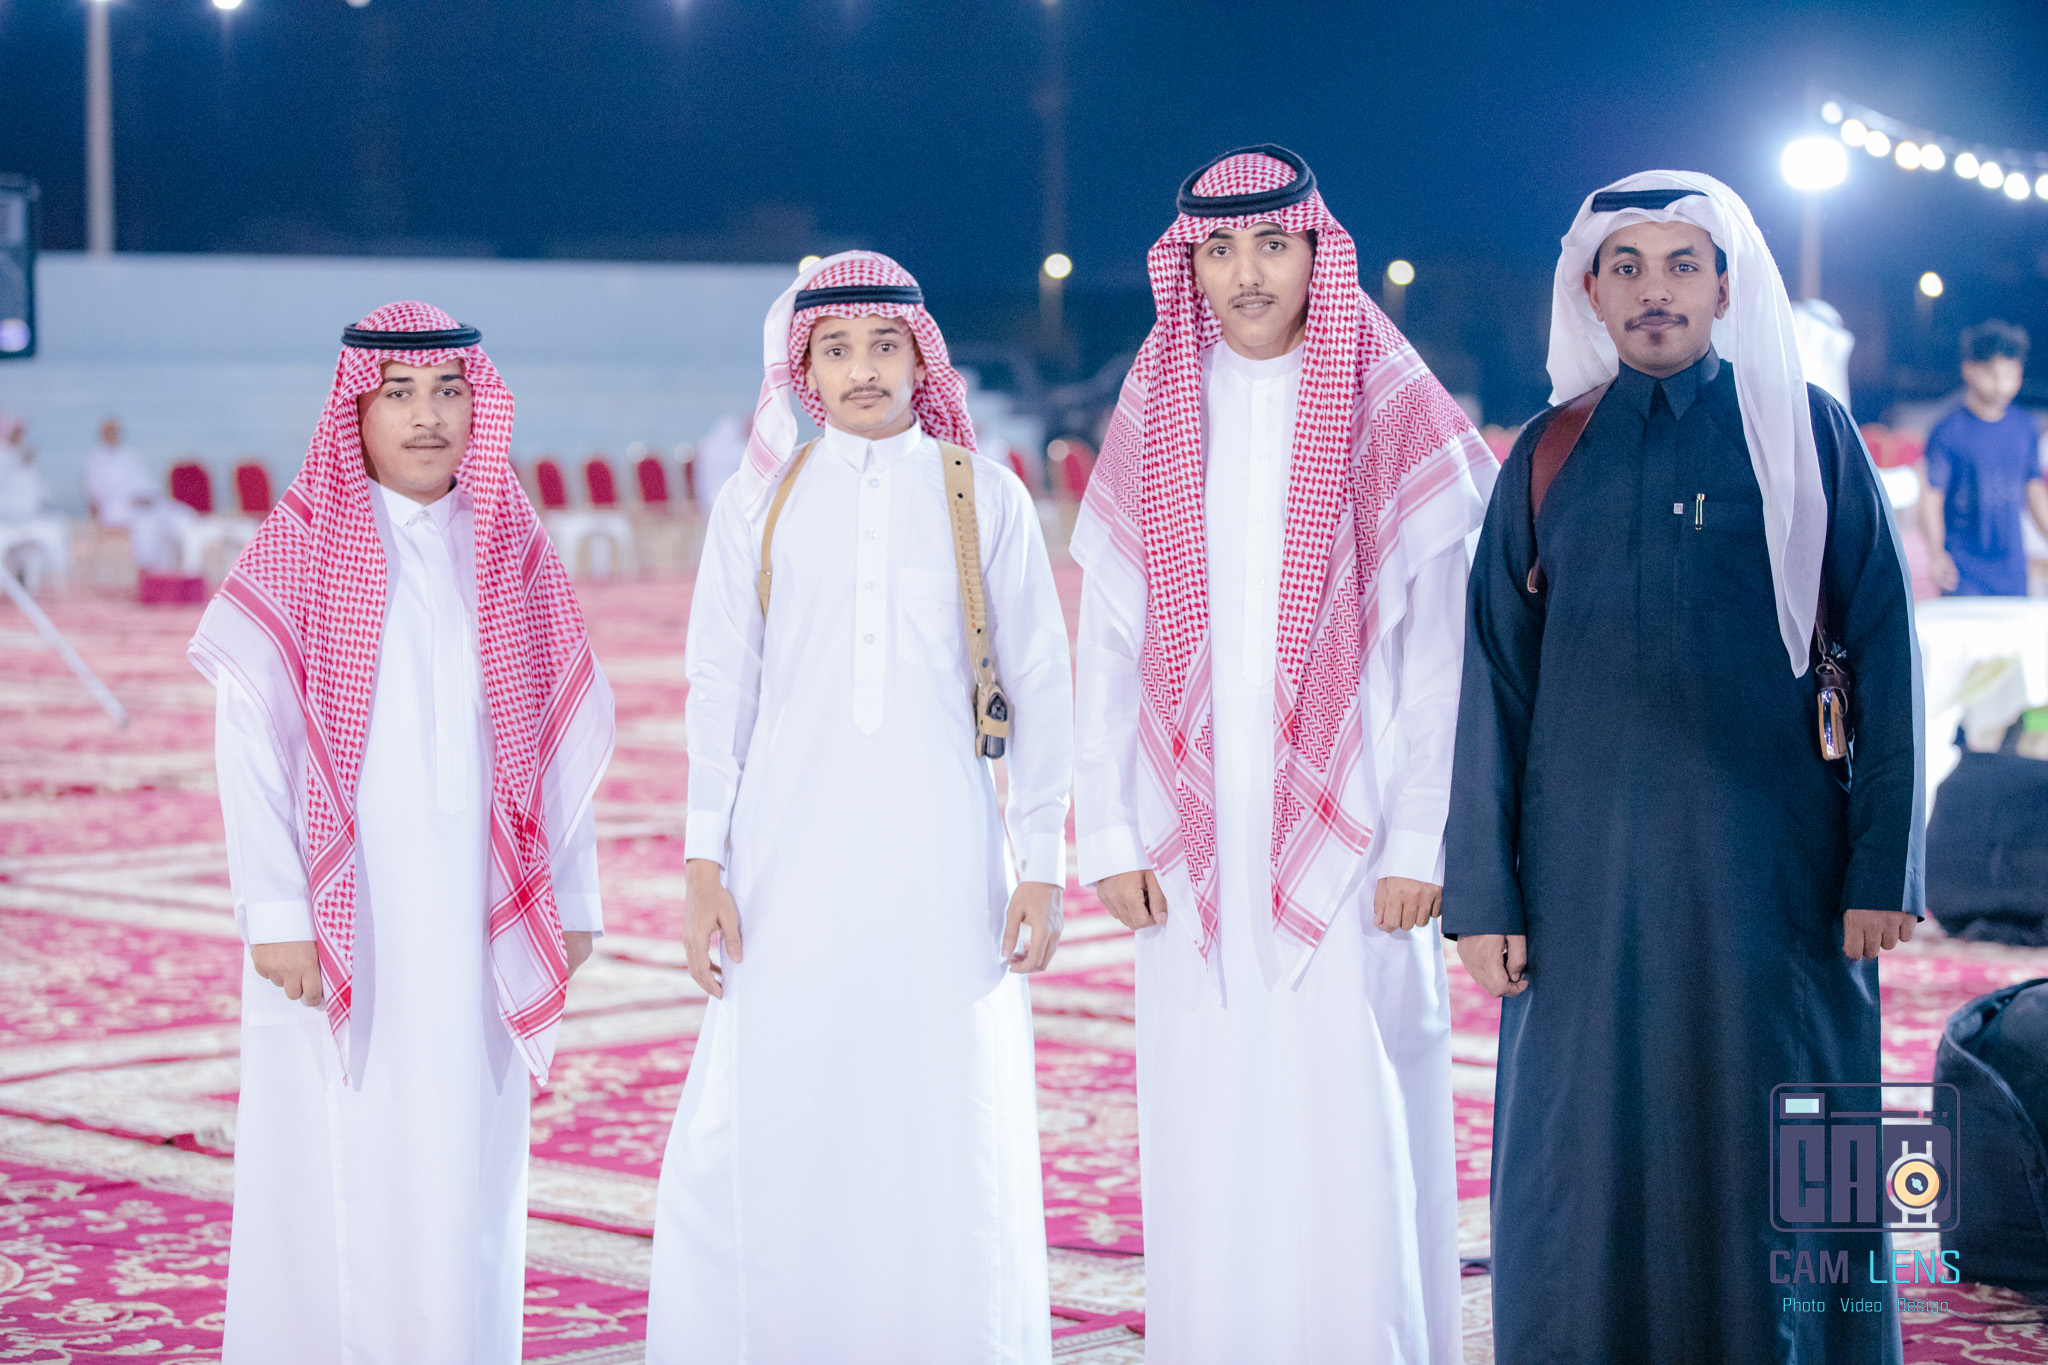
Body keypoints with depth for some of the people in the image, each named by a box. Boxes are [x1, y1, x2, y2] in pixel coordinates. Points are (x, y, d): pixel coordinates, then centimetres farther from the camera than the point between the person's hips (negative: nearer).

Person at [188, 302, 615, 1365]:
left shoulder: (514, 551, 10)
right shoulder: (299, 547, -1)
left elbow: (565, 737, 11)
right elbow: (250, 737, -5)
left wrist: (571, 897, 7)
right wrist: (276, 912, -12)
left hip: (477, 912, 3)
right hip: (344, 913, -3)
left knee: (465, 1165, 5)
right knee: (340, 1169, -2)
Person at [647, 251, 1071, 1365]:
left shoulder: (983, 497, 6)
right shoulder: (759, 501, 8)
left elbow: (1040, 687, 7)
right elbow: (718, 690, 8)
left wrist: (1042, 865, 2)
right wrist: (703, 866, 1)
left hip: (941, 860, 0)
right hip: (789, 864, 0)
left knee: (951, 1128, 0)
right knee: (763, 1130, -4)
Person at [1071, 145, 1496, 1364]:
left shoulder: (1393, 418, 1)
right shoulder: (1155, 421, 9)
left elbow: (1438, 648, -2)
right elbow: (1110, 645, 9)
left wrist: (1421, 842, -8)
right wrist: (1108, 834, 2)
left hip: (1344, 833, -3)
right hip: (1198, 841, 3)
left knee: (1355, 1141, -5)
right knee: (1207, 1141, 3)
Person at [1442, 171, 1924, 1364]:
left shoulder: (1804, 433, 4)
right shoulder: (1549, 458, 9)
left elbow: (1883, 653, 1)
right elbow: (1495, 682, 7)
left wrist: (1883, 863, -6)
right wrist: (1483, 892, 1)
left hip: (1770, 865, -2)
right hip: (1588, 874, 2)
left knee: (1776, 1160, 0)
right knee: (1586, 1160, 2)